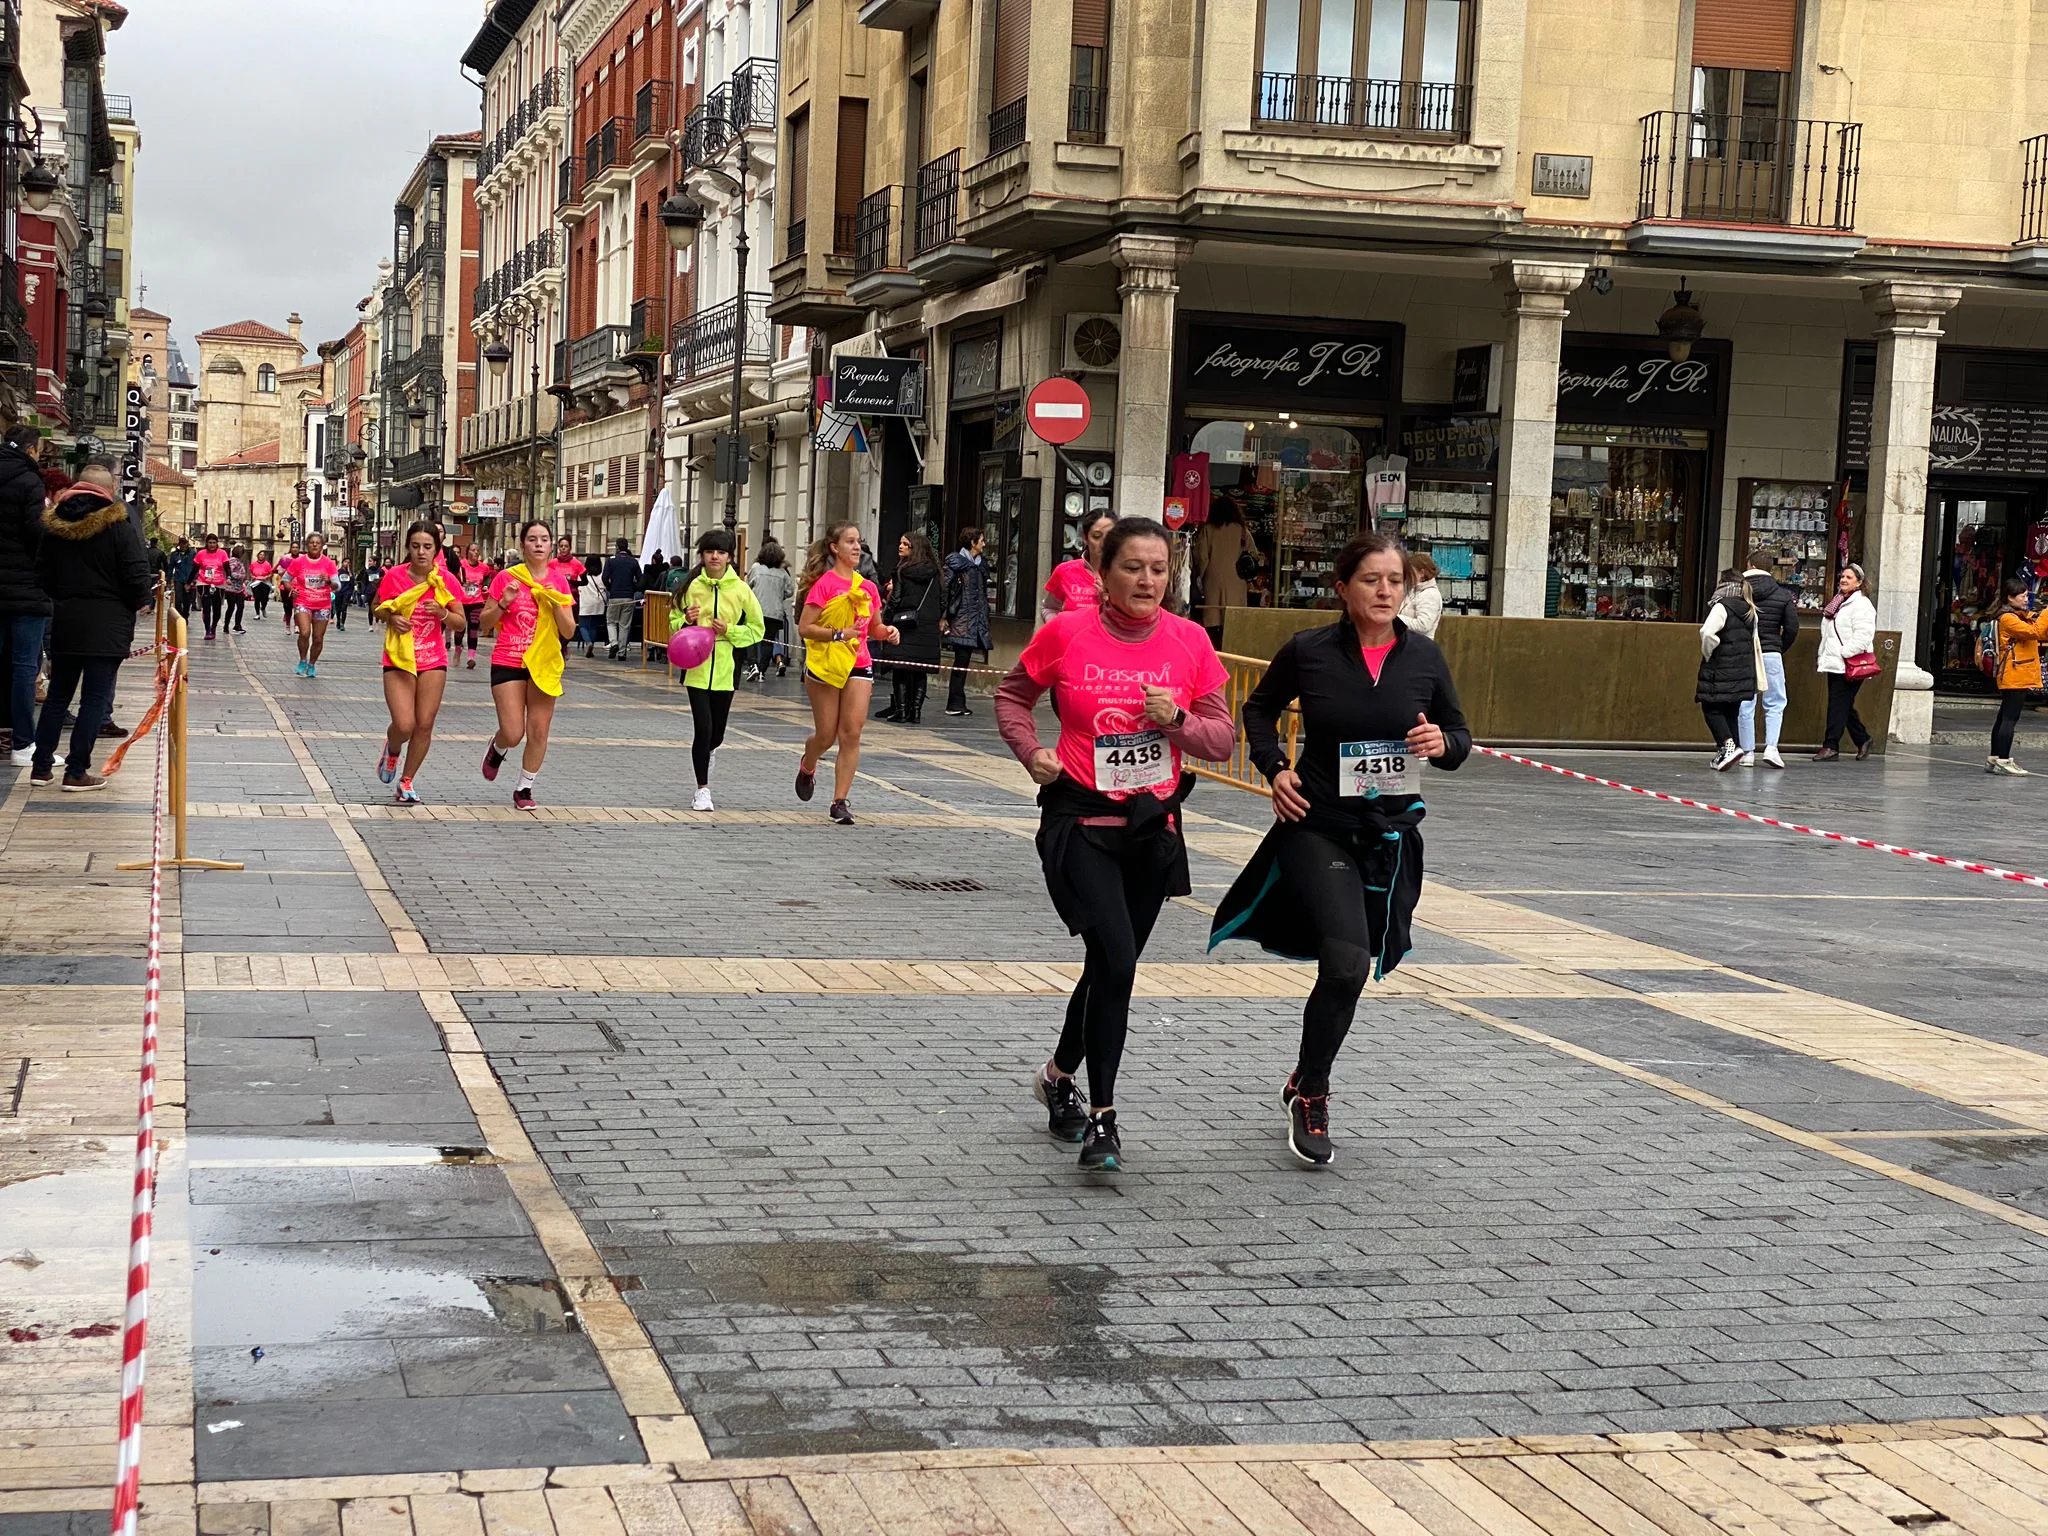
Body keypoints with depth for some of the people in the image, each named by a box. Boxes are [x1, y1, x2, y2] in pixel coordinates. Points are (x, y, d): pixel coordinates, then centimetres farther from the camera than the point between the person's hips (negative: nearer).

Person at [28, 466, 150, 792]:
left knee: (58, 694, 15)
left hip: (65, 621, 5)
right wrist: (141, 600, 5)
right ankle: (76, 772, -3)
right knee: (95, 698, -1)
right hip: (107, 625, -5)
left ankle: (41, 766, 16)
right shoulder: (118, 525, -12)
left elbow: (42, 573, 10)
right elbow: (136, 572, -14)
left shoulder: (54, 524, 5)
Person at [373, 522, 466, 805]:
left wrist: (442, 613, -19)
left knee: (425, 725, 0)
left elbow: (460, 624, 2)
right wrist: (391, 617, -13)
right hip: (399, 659, -2)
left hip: (433, 661, 2)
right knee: (404, 725, -12)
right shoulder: (394, 576, -7)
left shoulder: (445, 580, -4)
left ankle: (406, 781, 18)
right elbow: (376, 608, 8)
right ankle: (391, 749, 25)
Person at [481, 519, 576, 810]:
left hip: (544, 664, 2)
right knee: (513, 734, -8)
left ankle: (524, 788, 20)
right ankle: (497, 748, 29)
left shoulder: (559, 581, 3)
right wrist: (504, 602, -14)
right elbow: (485, 623, 3)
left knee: (538, 732, 3)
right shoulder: (506, 578, -3)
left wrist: (556, 603, -14)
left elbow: (569, 631, 1)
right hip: (508, 663, -2)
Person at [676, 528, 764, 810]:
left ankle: (704, 754, 46)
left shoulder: (741, 590, -2)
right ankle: (703, 790, 2)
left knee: (717, 734, 9)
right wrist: (687, 620, -11)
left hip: (725, 669, 1)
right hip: (697, 668, -1)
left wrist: (729, 631, -11)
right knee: (703, 728, -11)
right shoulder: (692, 587, 0)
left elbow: (756, 629, 5)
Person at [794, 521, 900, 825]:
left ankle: (841, 801, -2)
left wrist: (888, 632, -1)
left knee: (851, 733, -7)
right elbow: (804, 627, -13)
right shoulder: (824, 584, -9)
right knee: (826, 736, 5)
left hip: (858, 665, 4)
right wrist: (839, 634, -23)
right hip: (824, 665, -4)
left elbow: (875, 626, 21)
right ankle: (807, 766, 41)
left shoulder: (867, 587, 8)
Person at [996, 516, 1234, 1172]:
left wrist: (1176, 719, -16)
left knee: (1114, 964, 14)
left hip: (1153, 824, 4)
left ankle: (1060, 1075, 39)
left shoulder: (1189, 640, -1)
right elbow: (1012, 694, 10)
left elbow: (1222, 737, 3)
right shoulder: (1066, 632, -6)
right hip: (1081, 821, -4)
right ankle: (1101, 1116, -6)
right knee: (1116, 957, -18)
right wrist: (1032, 752, -6)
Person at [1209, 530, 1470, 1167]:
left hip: (1390, 835, 4)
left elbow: (1459, 737, 9)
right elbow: (1259, 709, 10)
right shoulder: (1308, 651, -7)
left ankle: (1306, 1083, 39)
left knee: (1349, 972, 13)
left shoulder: (1424, 656, -1)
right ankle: (1311, 1094, 2)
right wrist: (1275, 768, -5)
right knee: (1347, 962, -20)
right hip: (1318, 827, -3)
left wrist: (1443, 744, -13)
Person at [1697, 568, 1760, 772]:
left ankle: (1729, 746, -18)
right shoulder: (1750, 612, 11)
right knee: (1731, 712, 13)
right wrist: (1758, 676, 20)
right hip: (1744, 671, 7)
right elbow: (1754, 643, 16)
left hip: (1720, 671, -7)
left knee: (1712, 709, 0)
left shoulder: (1721, 607, -13)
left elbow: (1708, 633, -28)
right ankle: (1724, 754, 13)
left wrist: (1708, 654, -10)